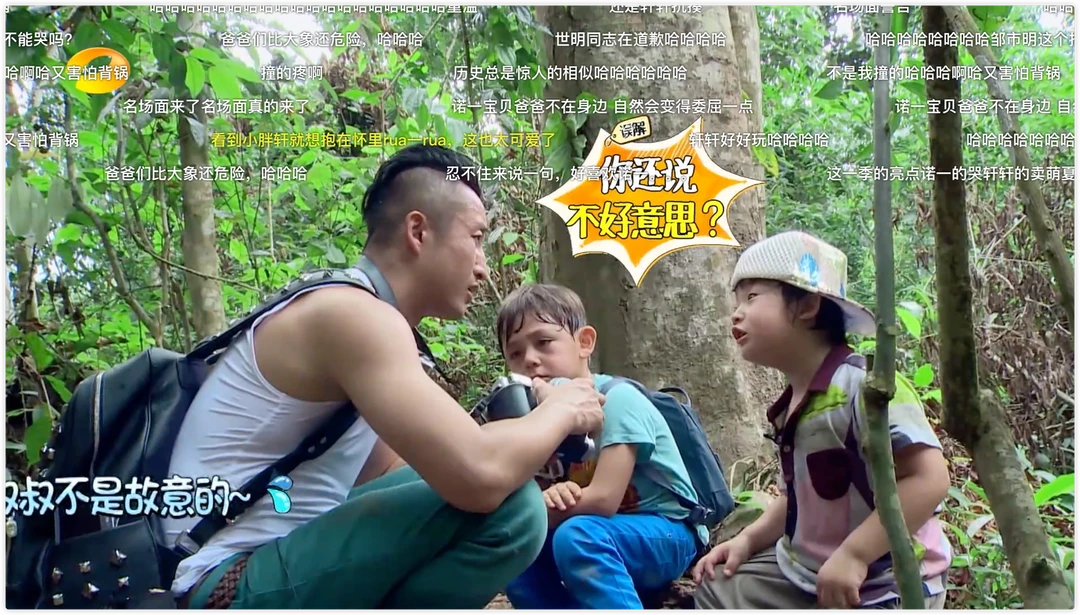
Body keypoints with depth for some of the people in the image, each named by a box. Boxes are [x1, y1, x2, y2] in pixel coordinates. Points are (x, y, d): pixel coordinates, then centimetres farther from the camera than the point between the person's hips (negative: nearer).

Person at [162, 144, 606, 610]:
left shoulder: (356, 317, 10)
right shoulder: (352, 313, -19)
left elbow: (388, 481, 14)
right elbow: (480, 476, -31)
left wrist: (535, 420, 4)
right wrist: (561, 411, -9)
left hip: (286, 564, 10)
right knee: (505, 505, -23)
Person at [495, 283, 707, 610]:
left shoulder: (616, 398, -19)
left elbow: (602, 500, -27)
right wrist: (546, 499, -28)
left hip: (669, 533, -7)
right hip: (606, 535, 7)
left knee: (576, 535, -33)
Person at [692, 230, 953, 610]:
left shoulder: (863, 383, -22)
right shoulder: (793, 404, 7)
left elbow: (929, 478, -28)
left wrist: (853, 555, -29)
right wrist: (748, 539, 6)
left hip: (880, 586, -9)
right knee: (716, 590, 11)